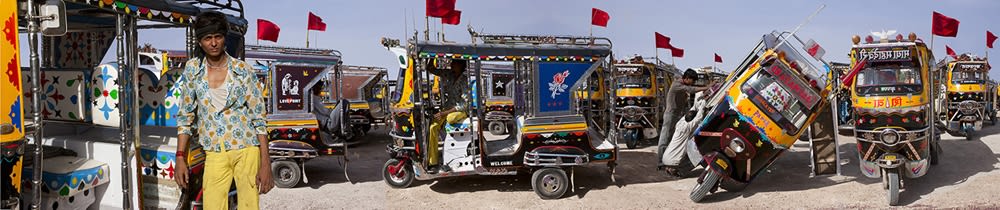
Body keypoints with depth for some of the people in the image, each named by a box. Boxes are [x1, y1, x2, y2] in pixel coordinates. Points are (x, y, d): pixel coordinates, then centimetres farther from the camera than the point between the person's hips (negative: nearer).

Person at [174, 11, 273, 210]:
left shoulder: (242, 69, -2)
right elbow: (185, 116, 11)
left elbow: (259, 117, -3)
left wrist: (265, 163, -9)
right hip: (214, 153, 2)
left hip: (246, 149, -2)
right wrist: (180, 158, 3)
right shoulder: (192, 69, 5)